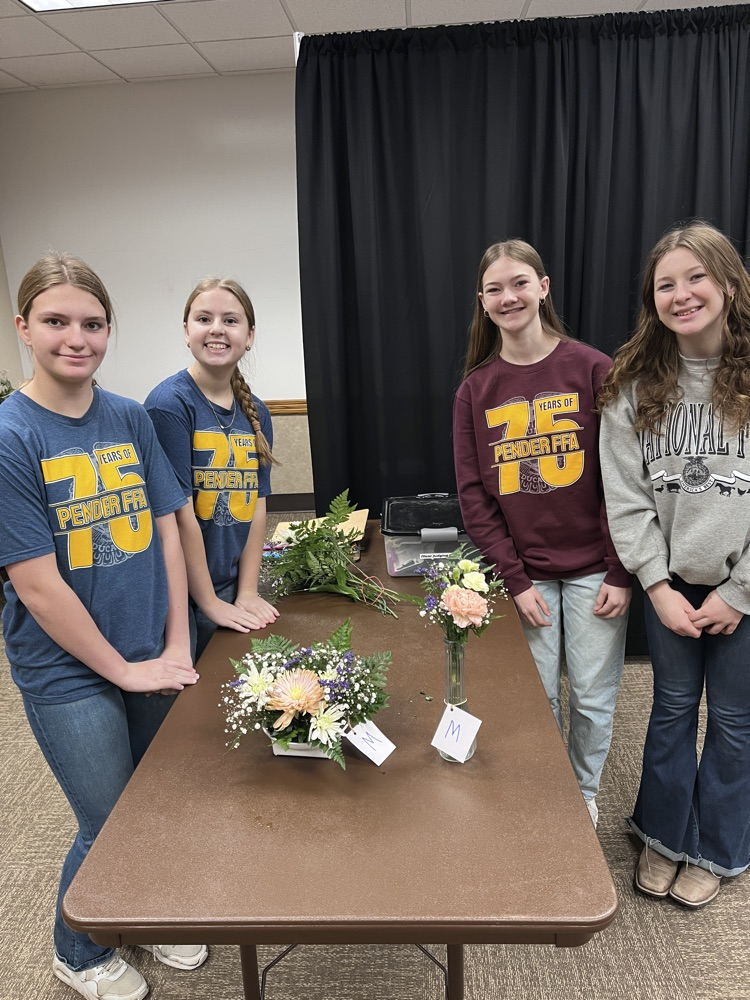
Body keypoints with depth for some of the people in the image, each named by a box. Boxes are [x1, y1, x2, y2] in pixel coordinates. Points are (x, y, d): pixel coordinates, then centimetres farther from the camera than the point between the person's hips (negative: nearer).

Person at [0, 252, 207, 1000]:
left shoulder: (130, 418, -1)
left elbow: (166, 530, 2)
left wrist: (176, 646, -3)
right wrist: (122, 668, -11)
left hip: (154, 658, 5)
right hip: (69, 674, -4)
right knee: (110, 827, 11)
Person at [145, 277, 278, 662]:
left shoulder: (255, 412, 4)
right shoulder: (169, 404, -16)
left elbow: (257, 506, 3)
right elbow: (180, 513, -17)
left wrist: (247, 593, 0)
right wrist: (211, 603, -13)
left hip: (231, 589, 6)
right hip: (181, 598, -6)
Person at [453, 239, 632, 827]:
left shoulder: (592, 370, -5)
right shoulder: (476, 389, 0)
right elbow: (474, 496, -1)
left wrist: (620, 574, -8)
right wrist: (516, 581, -6)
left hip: (593, 570, -1)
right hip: (522, 572, 1)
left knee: (594, 699, 11)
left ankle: (586, 792, 39)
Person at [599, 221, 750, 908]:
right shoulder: (635, 387, -3)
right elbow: (625, 496, -3)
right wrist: (658, 585, -9)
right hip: (671, 583, 2)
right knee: (672, 709, 17)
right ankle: (664, 835, 38)